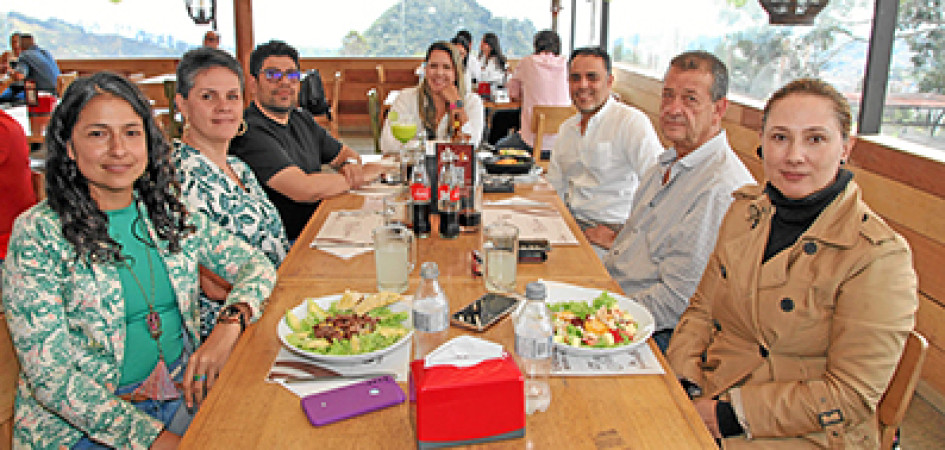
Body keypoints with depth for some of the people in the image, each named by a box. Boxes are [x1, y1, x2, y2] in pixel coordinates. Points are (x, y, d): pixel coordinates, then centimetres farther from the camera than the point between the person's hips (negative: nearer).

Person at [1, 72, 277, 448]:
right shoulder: (38, 234, -9)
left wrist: (229, 324, -16)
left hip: (182, 395, 5)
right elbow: (49, 375, -12)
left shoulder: (169, 215, 5)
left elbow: (256, 264, 6)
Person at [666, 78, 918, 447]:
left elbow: (851, 395, -15)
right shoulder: (745, 210, 3)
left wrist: (730, 415, -18)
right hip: (707, 399, 6)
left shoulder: (879, 257, -15)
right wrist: (684, 385, -8)